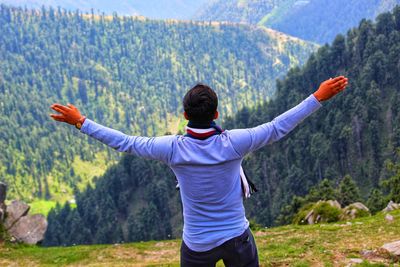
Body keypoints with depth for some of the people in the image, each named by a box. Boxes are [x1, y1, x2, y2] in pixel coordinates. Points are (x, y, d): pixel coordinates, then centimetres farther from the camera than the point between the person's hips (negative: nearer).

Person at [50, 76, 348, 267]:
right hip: (237, 238, 0)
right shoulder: (233, 143, -18)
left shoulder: (173, 149, -16)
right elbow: (278, 127, -13)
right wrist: (318, 97, -7)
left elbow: (125, 142, -9)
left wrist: (81, 122, 1)